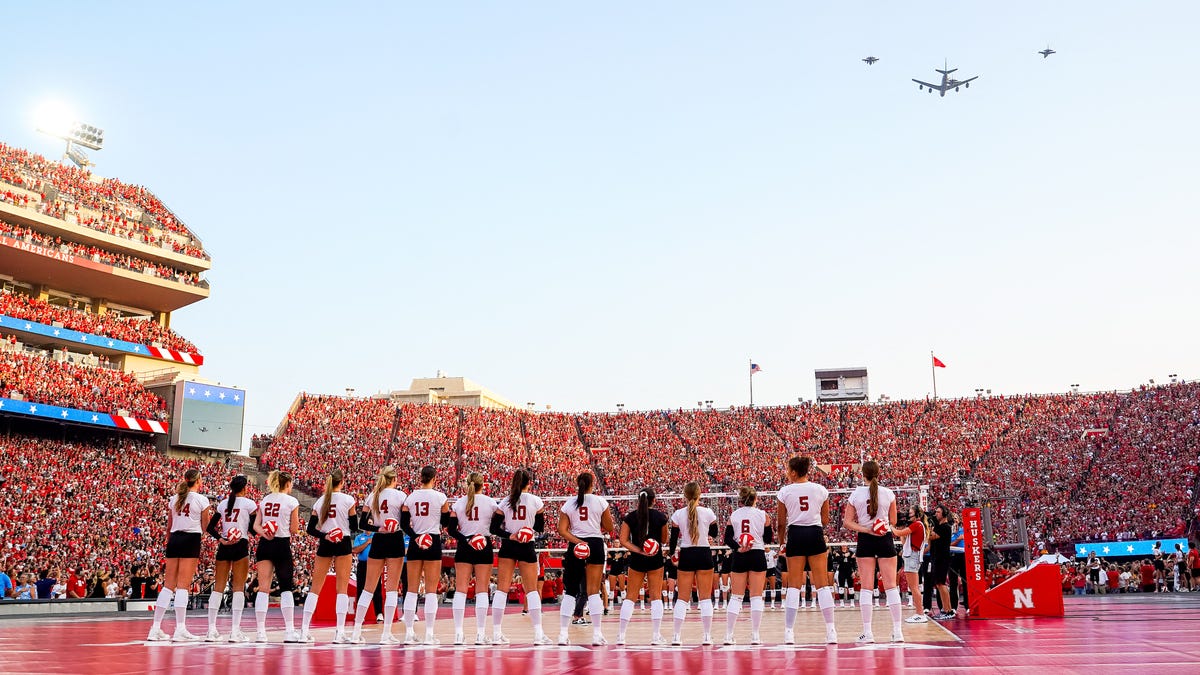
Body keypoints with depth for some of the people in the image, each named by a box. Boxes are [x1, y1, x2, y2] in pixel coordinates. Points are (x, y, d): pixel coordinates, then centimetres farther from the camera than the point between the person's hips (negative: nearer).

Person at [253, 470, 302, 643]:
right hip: (282, 545, -4)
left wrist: (264, 533, -14)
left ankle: (260, 631, -2)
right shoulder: (291, 501, -4)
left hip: (264, 545, 4)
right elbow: (294, 530, -2)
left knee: (263, 588, 2)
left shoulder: (264, 500, 11)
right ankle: (289, 631, 2)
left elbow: (256, 525, 3)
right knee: (286, 588, 5)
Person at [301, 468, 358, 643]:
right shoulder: (348, 500, -4)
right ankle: (340, 632, -6)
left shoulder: (319, 501, 8)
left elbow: (310, 529, 4)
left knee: (315, 587, 8)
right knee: (342, 588, -1)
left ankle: (304, 631, 5)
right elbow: (354, 526, -1)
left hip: (324, 545, 4)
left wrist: (324, 535, -5)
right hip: (343, 544, -3)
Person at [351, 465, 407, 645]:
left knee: (368, 587, 9)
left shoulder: (372, 496, 8)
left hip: (377, 542, 4)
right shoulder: (400, 495, -5)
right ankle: (387, 633, -3)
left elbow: (362, 524, 5)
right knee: (392, 587, 0)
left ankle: (357, 632, 8)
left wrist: (378, 528, -2)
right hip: (395, 542, -4)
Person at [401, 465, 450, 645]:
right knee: (431, 590, 0)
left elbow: (403, 523, 1)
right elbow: (446, 522, 3)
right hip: (433, 542, -3)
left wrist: (415, 536, -3)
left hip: (414, 543, 3)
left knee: (412, 588, 8)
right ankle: (429, 634, -2)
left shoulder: (410, 497, 3)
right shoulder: (440, 496, -5)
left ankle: (409, 632, 7)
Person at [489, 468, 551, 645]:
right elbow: (541, 528, 2)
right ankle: (538, 633, -1)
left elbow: (494, 527, -1)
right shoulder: (536, 501, -3)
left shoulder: (505, 502, 3)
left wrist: (509, 536, -9)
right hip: (527, 547, -2)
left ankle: (496, 633, 2)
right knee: (532, 589, 4)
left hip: (507, 547, 2)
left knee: (502, 588, 4)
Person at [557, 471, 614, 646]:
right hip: (595, 544, -2)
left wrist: (578, 541, -11)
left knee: (570, 590, 9)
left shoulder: (568, 504, 5)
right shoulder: (600, 501, 0)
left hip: (574, 546, 2)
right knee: (594, 591, 0)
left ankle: (563, 633, 4)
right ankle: (597, 633, -4)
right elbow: (609, 528, 4)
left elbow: (562, 530, -4)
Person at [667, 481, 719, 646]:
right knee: (705, 597, 5)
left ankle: (677, 635, 3)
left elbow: (674, 537, 2)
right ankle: (707, 635, 3)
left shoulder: (678, 514, -5)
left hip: (686, 555, 0)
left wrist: (671, 553, 17)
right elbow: (714, 533, 11)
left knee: (683, 597, 6)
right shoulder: (708, 513, -5)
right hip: (704, 554, 0)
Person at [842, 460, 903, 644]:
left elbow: (847, 522, -5)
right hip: (885, 539, 0)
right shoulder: (888, 494, -2)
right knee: (891, 586, 4)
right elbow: (893, 522, 6)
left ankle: (867, 632, -1)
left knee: (866, 587, 2)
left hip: (865, 540, 0)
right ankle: (897, 631, 2)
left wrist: (866, 530, -10)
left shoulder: (856, 494, -3)